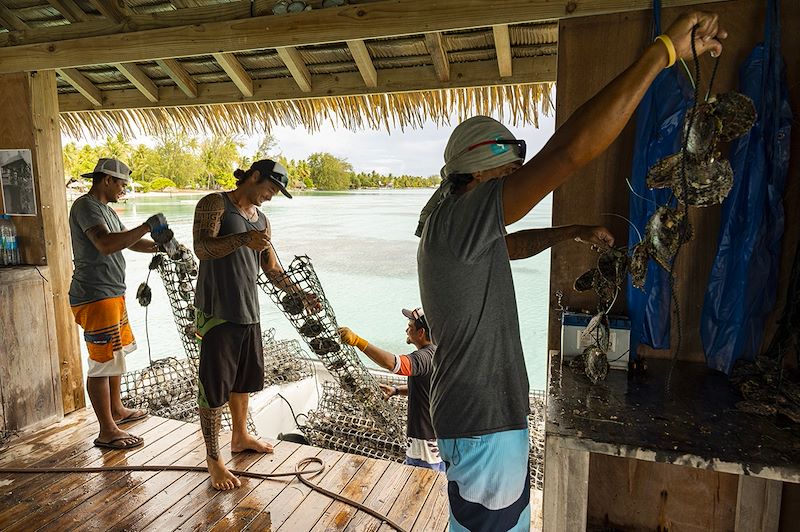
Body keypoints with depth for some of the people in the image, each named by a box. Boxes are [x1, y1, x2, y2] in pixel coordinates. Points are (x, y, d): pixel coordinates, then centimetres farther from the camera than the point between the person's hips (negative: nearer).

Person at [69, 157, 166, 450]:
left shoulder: (105, 209, 17)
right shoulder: (85, 206, -15)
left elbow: (130, 242, 21)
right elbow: (106, 244, -30)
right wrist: (148, 226, -25)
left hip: (112, 294, 11)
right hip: (95, 297, -11)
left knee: (117, 351, 21)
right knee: (102, 362, -5)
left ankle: (116, 410, 37)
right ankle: (107, 431, 3)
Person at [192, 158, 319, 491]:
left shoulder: (262, 220, 15)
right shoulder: (214, 204, -5)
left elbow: (272, 270, 16)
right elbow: (202, 248, -19)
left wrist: (300, 294, 4)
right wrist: (242, 239, -35)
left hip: (249, 312, 8)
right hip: (218, 311, -7)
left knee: (244, 379, 20)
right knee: (214, 386, -1)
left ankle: (240, 437, 38)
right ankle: (213, 460, 11)